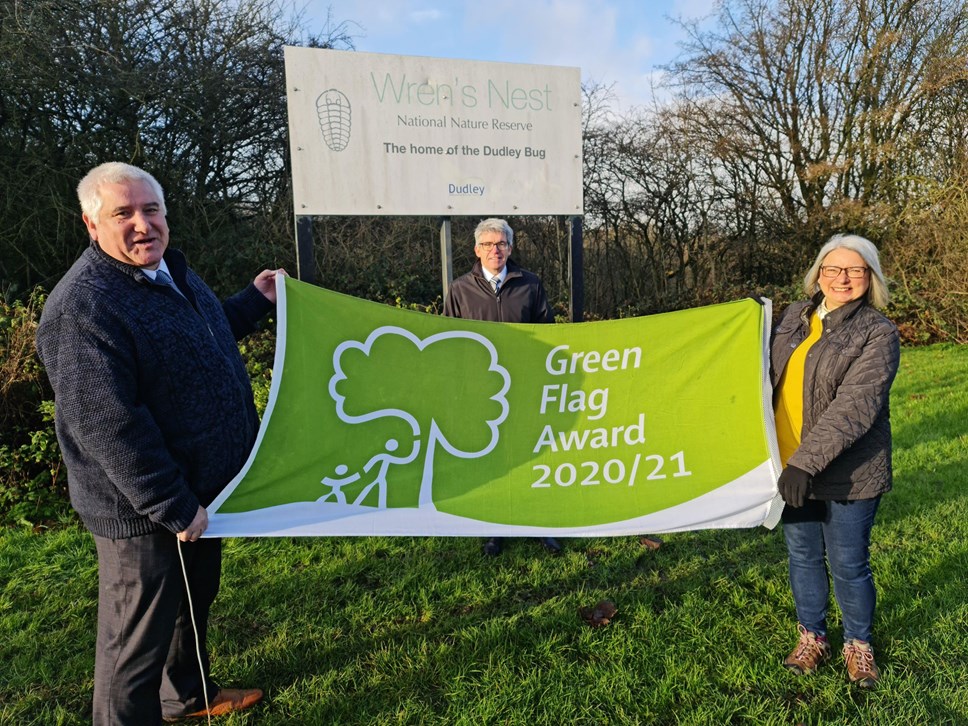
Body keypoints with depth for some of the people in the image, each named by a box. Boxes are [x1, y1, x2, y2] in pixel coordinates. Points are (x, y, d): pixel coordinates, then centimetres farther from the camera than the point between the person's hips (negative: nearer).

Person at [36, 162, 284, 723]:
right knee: (139, 638, 9)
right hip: (144, 514, -10)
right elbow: (108, 425, -28)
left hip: (202, 491, 10)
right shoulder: (84, 306, -25)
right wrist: (173, 507, -24)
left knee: (195, 602, 28)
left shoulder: (173, 272, 6)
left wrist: (256, 299, 21)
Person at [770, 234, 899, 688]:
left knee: (848, 564, 8)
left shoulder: (877, 333, -12)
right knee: (802, 557, 16)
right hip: (791, 465, 5)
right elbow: (774, 376, 17)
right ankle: (812, 637, 36)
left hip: (846, 473, -5)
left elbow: (854, 407, -22)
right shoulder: (795, 317, 6)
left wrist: (807, 462, -29)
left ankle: (858, 644, 33)